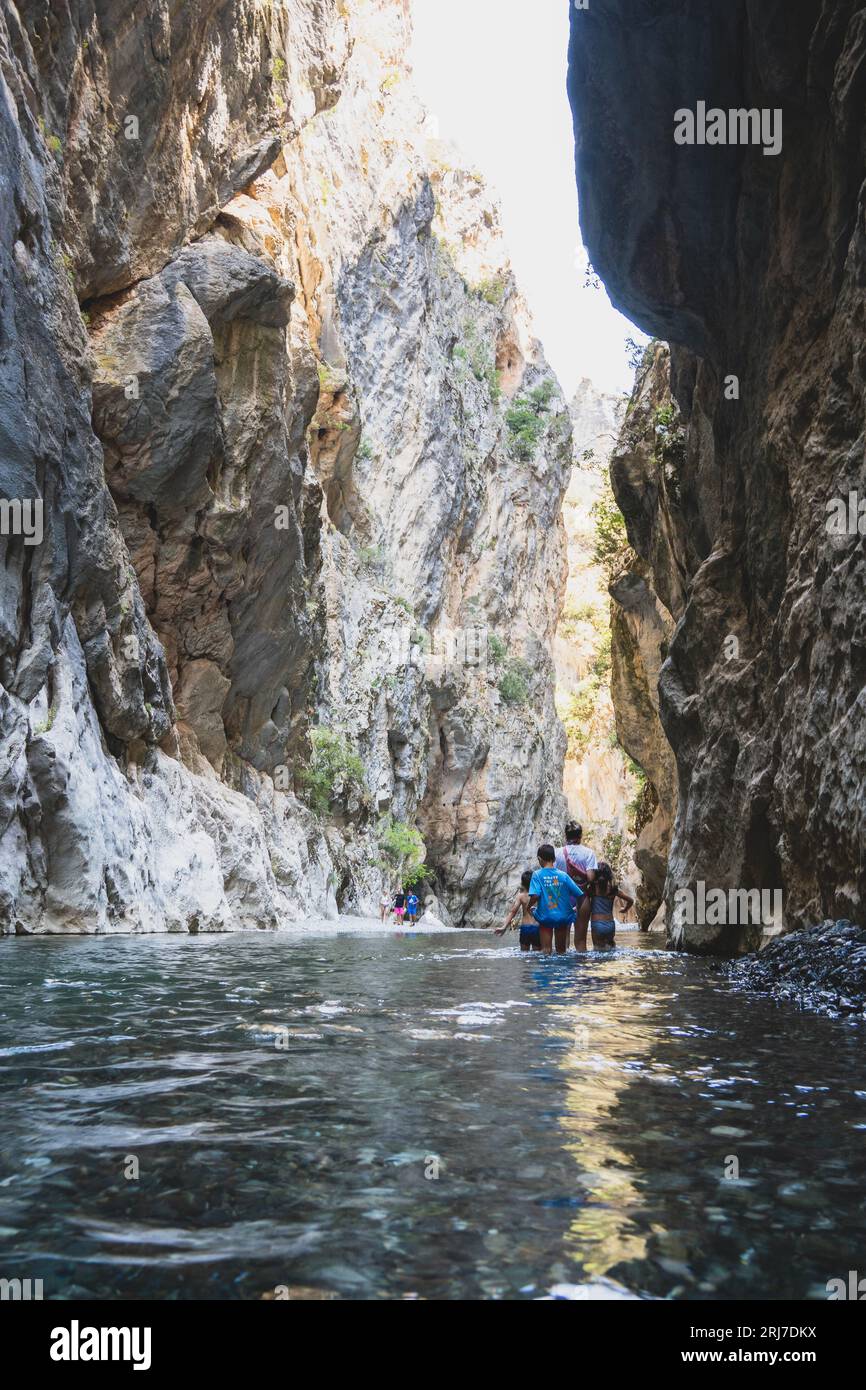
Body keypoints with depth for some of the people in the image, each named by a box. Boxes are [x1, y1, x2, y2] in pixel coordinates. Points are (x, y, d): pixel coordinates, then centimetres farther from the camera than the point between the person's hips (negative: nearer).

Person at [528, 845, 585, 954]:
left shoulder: (537, 875, -8)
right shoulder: (563, 875, -2)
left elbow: (535, 896, -21)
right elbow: (580, 895, -1)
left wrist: (529, 906, -2)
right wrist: (578, 908, 17)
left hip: (545, 917, -2)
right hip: (563, 917, 2)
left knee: (546, 951, 5)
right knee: (561, 951, 16)